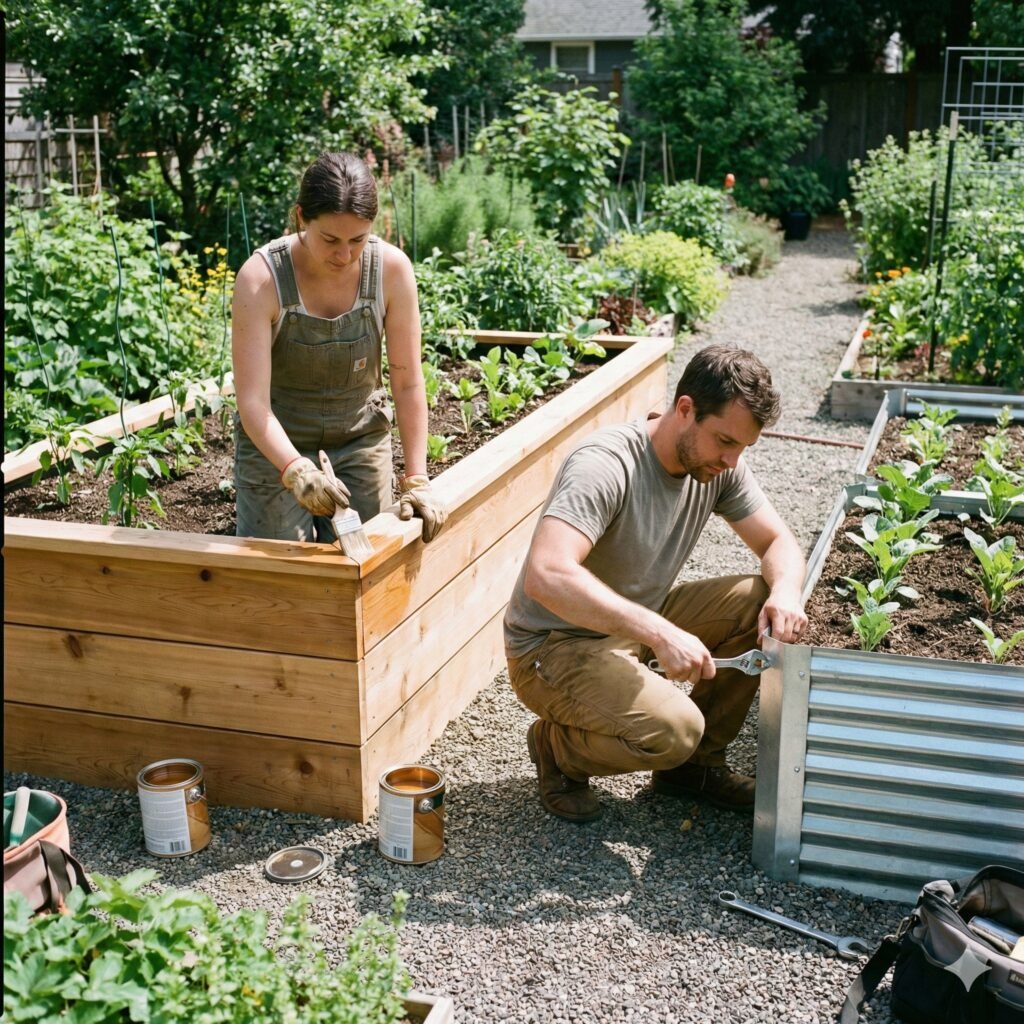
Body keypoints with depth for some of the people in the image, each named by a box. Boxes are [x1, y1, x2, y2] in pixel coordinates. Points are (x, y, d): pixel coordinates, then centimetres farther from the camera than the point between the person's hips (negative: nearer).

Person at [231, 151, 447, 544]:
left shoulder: (392, 268, -17)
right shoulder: (261, 277, -23)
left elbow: (408, 383, -12)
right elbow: (252, 402, -26)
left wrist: (416, 479, -17)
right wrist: (296, 470, -43)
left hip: (360, 440, 2)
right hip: (276, 444, -2)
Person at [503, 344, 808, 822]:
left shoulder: (718, 465, -5)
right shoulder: (606, 465, -29)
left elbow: (779, 542, 5)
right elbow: (545, 576, -42)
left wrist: (786, 592, -19)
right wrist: (659, 632, -45)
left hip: (637, 624, 8)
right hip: (553, 646, -8)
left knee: (762, 607, -8)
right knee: (673, 729, -30)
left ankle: (696, 763, 9)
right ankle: (556, 748, 2)